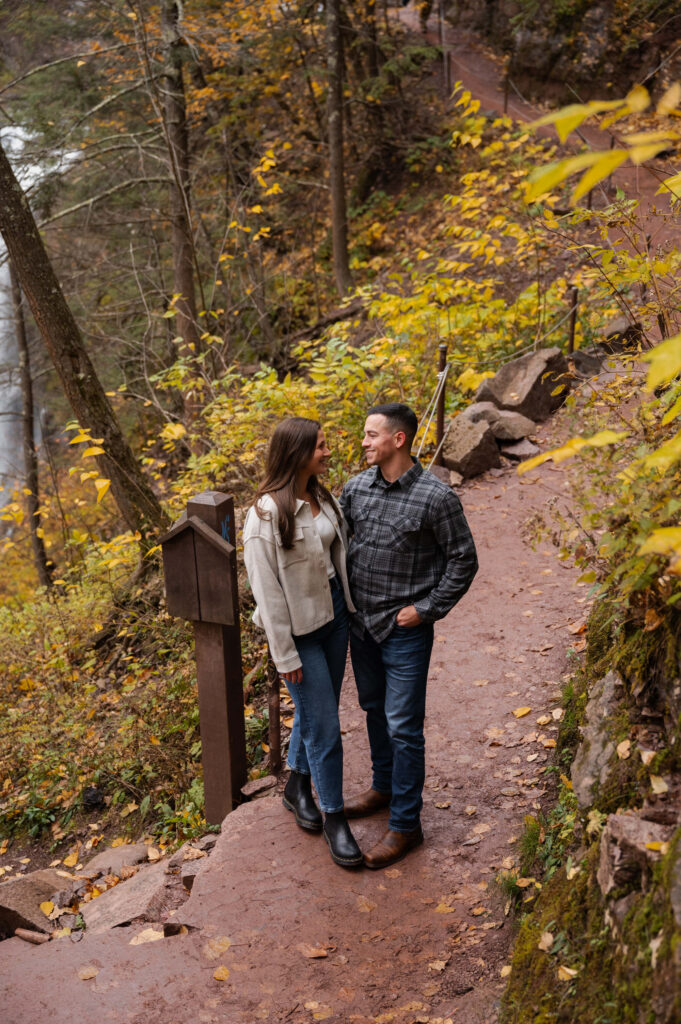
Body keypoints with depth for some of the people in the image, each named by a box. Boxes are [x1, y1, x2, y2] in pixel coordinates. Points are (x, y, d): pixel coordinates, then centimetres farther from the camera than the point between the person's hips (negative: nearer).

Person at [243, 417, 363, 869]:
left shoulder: (322, 497, 1)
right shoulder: (267, 515, -23)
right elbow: (266, 589, -19)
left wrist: (352, 606, 11)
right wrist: (286, 656, -16)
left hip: (334, 614, 7)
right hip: (299, 628, -7)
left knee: (315, 711, 21)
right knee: (325, 726, 1)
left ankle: (298, 786, 43)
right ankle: (334, 817, 19)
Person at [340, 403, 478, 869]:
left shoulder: (436, 497, -17)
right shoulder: (356, 487, -1)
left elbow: (463, 560, -9)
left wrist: (427, 609, -12)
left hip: (405, 630, -6)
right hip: (361, 623, 6)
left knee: (403, 727, 1)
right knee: (374, 709, 22)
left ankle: (406, 825, 15)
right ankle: (384, 786, 44)